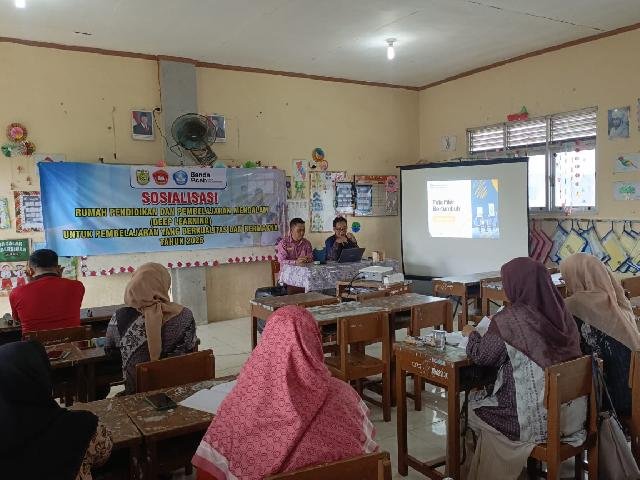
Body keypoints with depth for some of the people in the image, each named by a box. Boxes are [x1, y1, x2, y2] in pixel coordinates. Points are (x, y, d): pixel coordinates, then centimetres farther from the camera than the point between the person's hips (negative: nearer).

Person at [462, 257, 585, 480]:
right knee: (485, 396, 27)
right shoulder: (561, 313, -2)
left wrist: (472, 334, 15)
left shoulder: (507, 321, -21)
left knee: (473, 406, 22)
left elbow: (481, 356, -6)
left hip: (536, 421, -6)